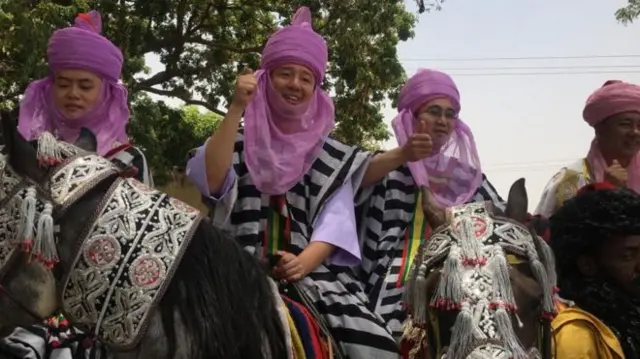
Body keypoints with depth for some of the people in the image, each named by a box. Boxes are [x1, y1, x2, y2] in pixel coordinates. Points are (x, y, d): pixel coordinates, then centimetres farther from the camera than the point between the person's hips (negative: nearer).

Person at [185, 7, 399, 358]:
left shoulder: (332, 155, 13)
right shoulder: (238, 140, 12)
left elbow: (335, 221, 3)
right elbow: (210, 182, -7)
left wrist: (302, 263, -16)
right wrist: (237, 108, -10)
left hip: (313, 273, 1)